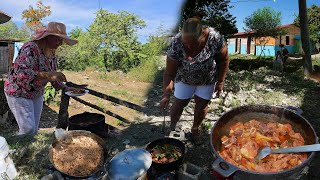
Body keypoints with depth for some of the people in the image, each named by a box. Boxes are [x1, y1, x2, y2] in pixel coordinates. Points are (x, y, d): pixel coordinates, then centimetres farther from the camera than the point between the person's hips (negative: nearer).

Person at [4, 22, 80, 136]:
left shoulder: (51, 52, 1)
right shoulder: (31, 48, -23)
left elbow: (52, 76, 9)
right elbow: (21, 73, -34)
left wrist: (65, 88, -4)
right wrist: (47, 75, -44)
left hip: (37, 94, 7)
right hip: (19, 93, -7)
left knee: (35, 130, 11)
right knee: (28, 129, -10)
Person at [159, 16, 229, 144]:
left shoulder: (215, 38, -32)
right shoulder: (176, 44, -33)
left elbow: (223, 60, -14)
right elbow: (169, 73, -26)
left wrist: (220, 82, -10)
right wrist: (166, 95, -32)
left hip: (207, 79, 1)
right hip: (185, 79, 0)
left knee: (202, 105, 10)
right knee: (178, 104, 6)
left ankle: (195, 130, 37)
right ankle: (172, 127, 35)